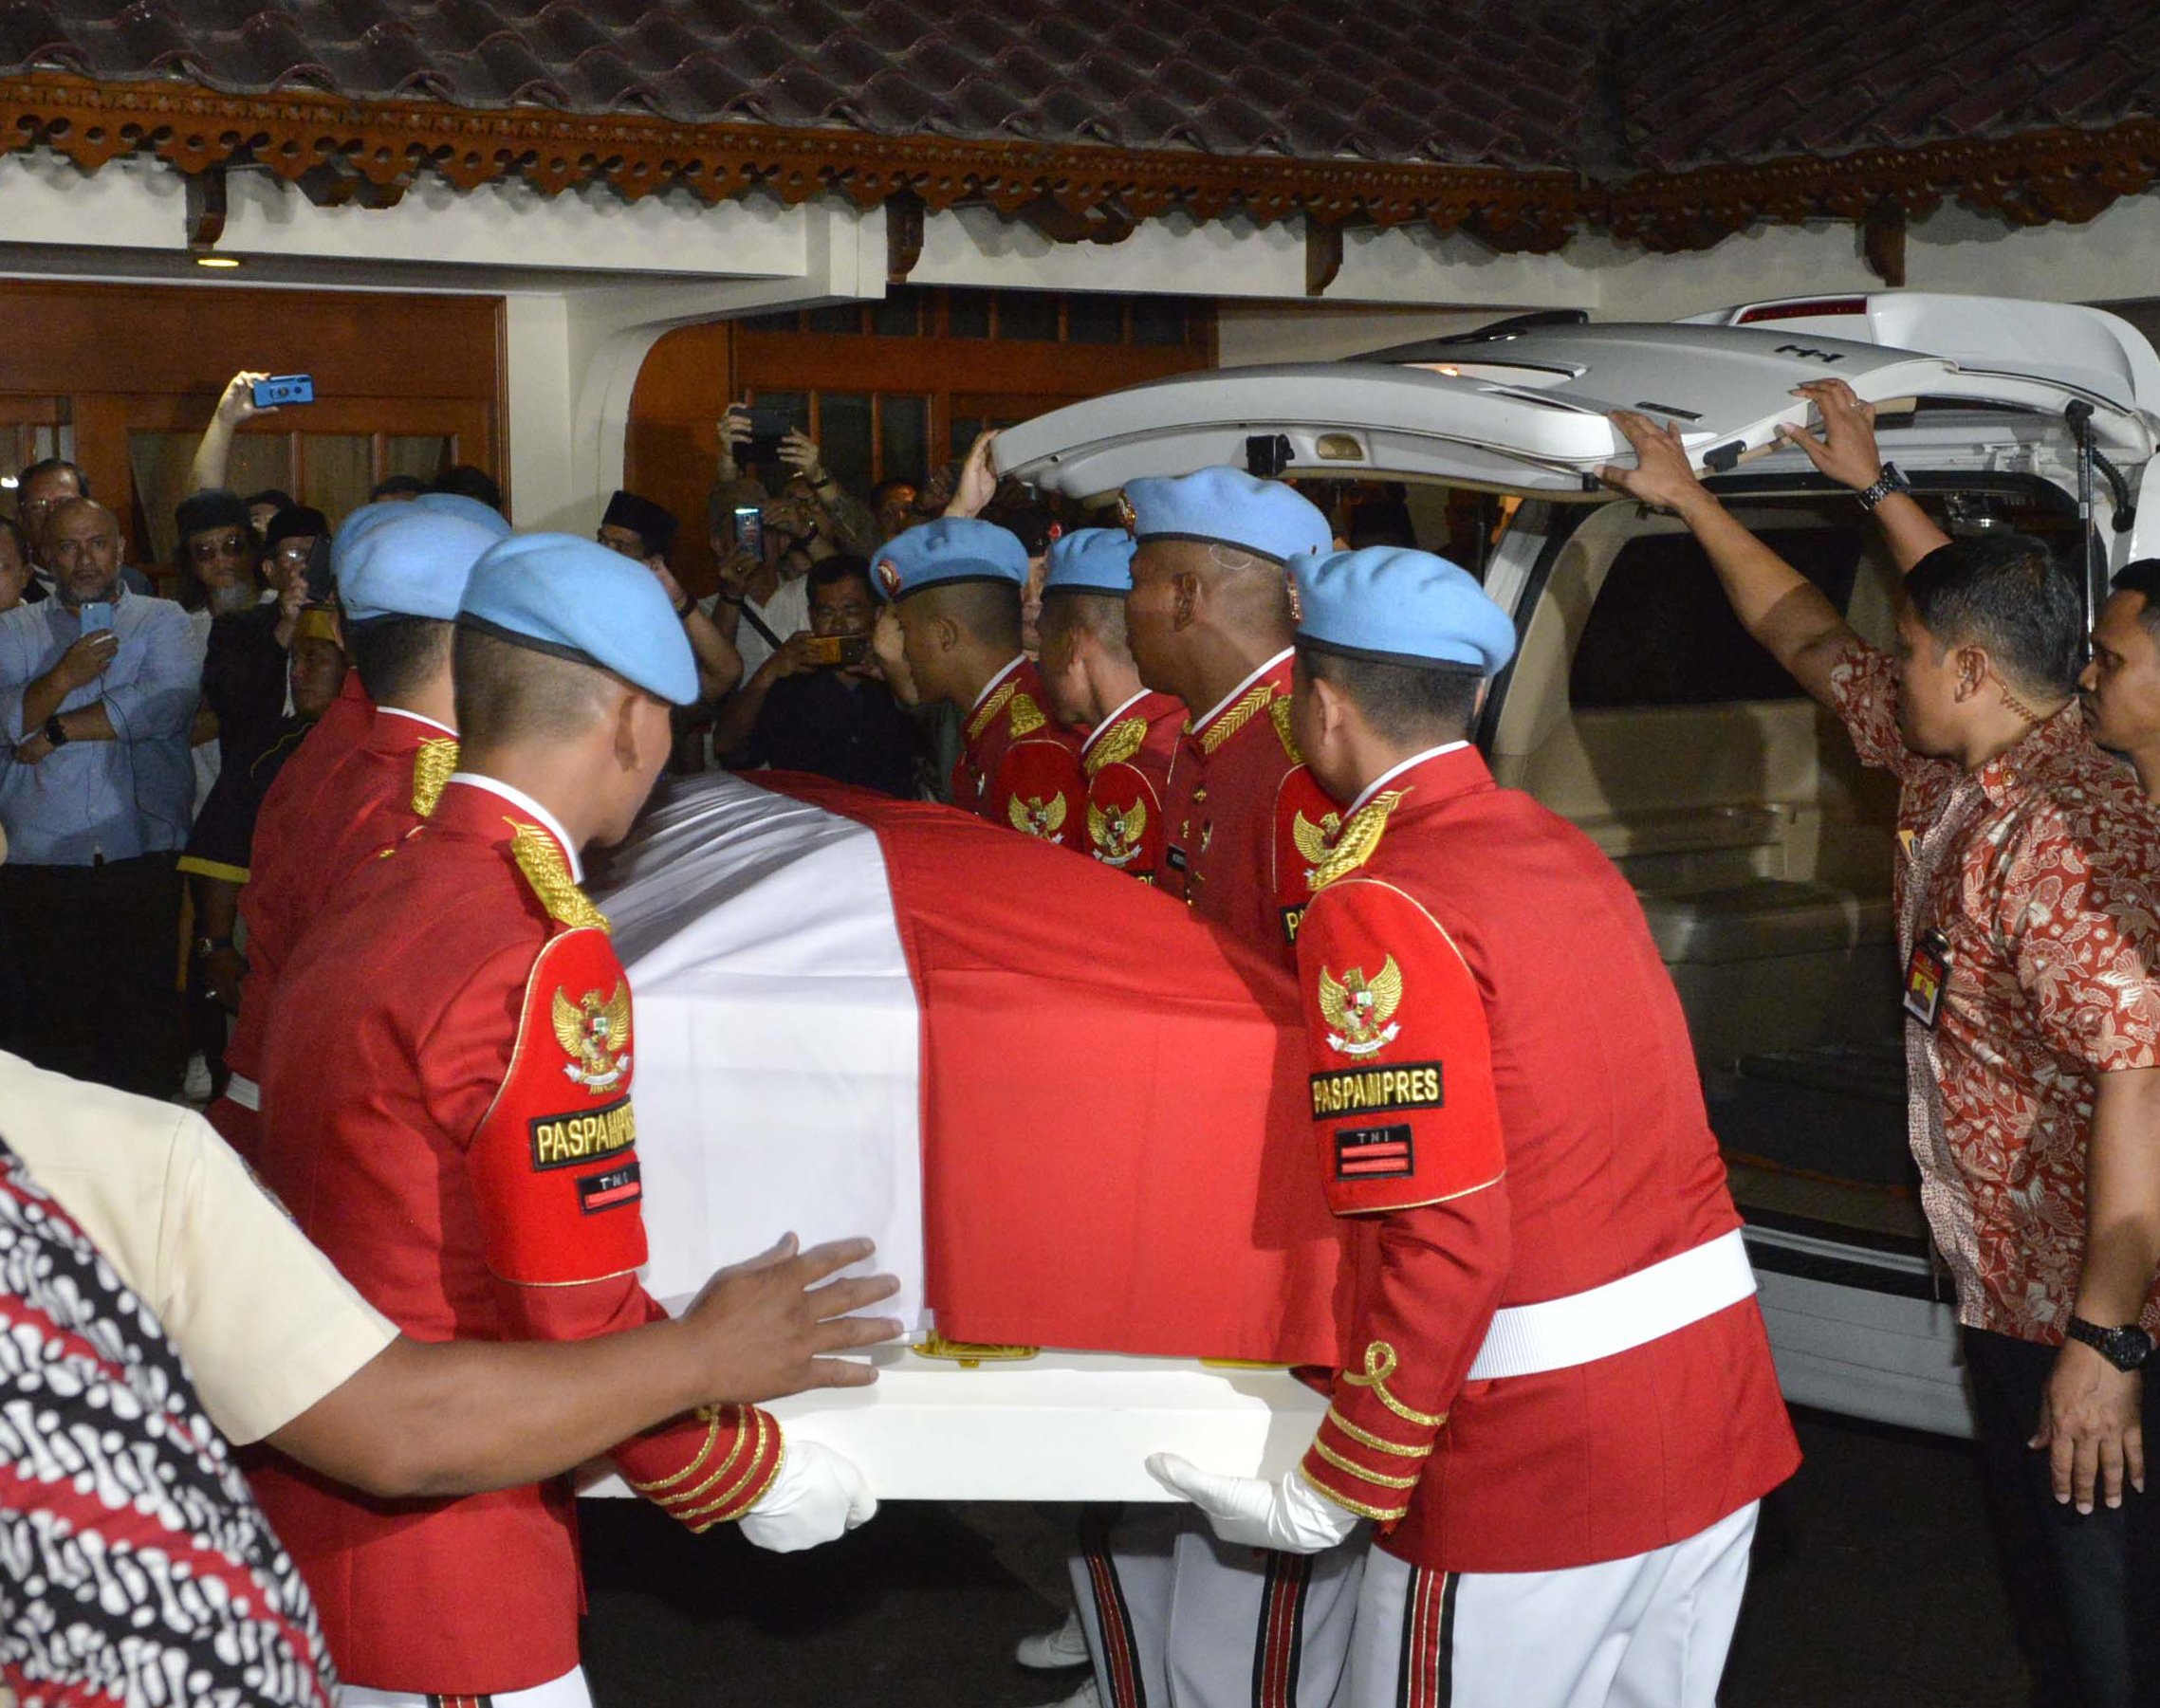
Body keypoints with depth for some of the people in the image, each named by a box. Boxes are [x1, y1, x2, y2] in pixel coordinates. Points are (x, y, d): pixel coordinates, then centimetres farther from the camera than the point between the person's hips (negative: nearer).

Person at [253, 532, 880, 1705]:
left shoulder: (368, 903, 5)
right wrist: (758, 1476, -6)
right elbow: (581, 1322, -21)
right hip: (433, 1574, -9)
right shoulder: (546, 958, -22)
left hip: (304, 1508, 9)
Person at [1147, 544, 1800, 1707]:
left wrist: (1334, 1494, -13)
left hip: (1542, 1462, -8)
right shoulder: (1566, 853, 11)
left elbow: (1445, 1240, -21)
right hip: (1719, 1404, 8)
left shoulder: (1377, 912, -15)